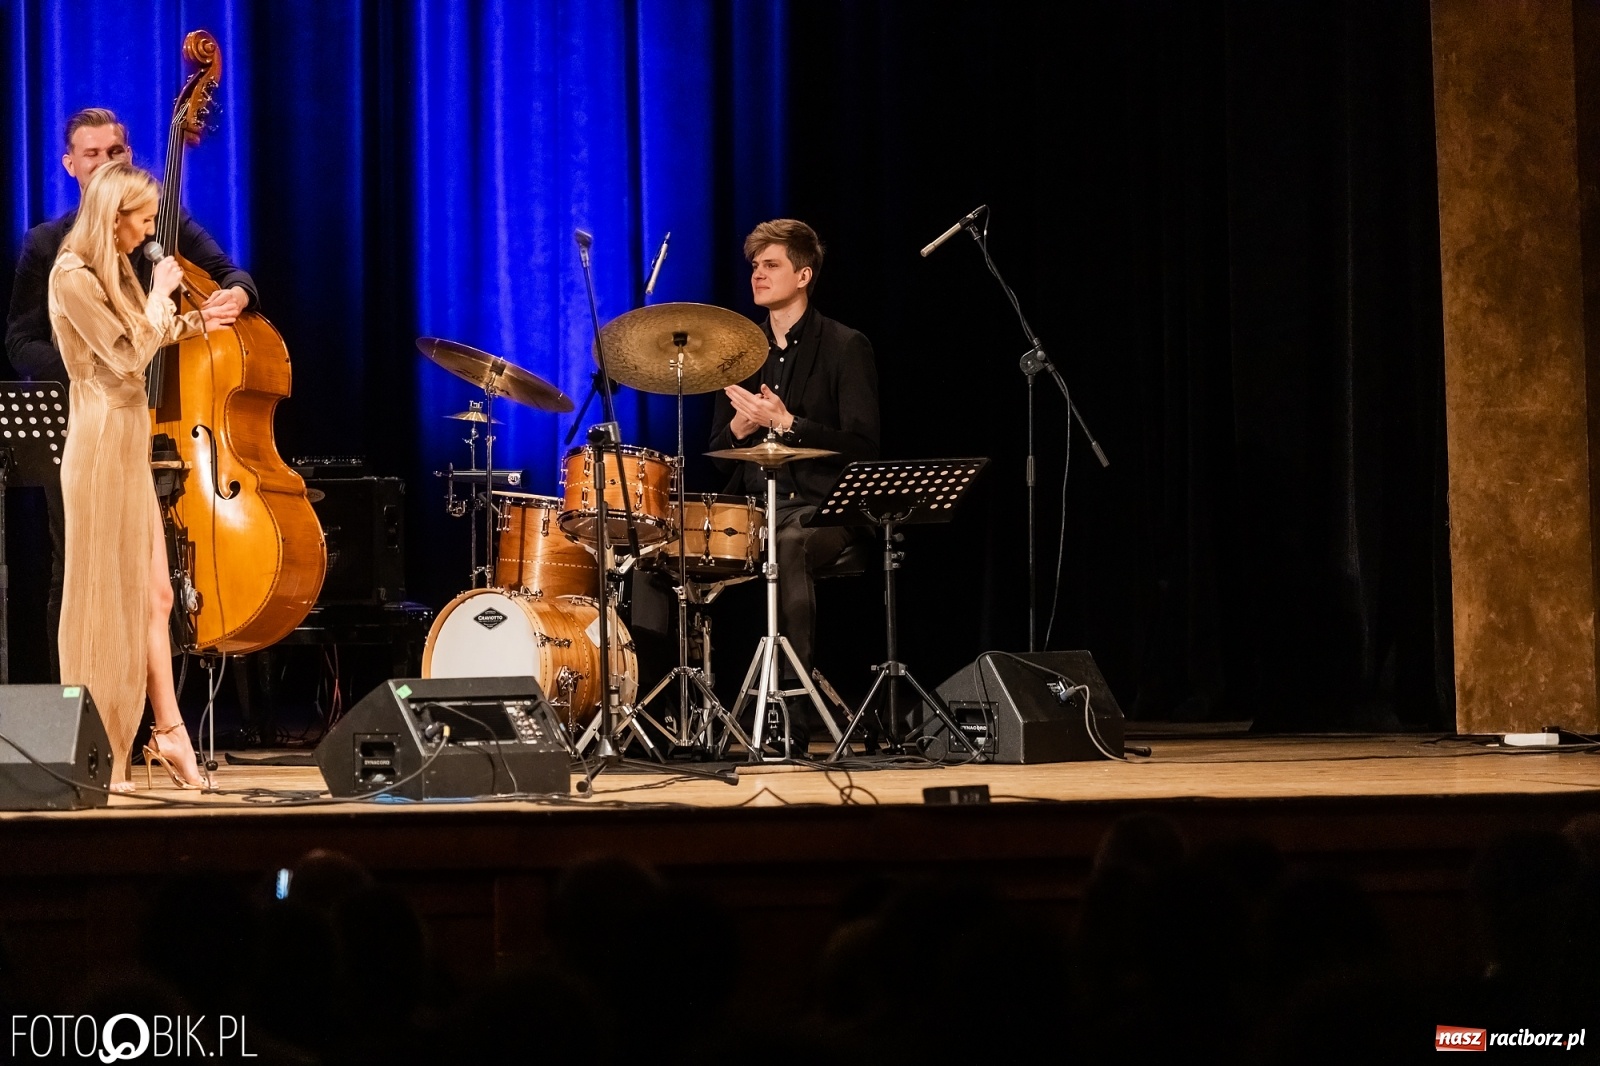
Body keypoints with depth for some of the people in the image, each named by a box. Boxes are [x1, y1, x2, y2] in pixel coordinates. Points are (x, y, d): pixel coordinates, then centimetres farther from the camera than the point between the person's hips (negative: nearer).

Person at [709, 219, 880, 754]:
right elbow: (718, 449, 18)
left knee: (791, 545, -38)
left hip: (823, 507, -6)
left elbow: (861, 446, -10)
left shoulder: (845, 347, -1)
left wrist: (784, 422, -18)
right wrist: (740, 425, -6)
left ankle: (791, 719, -38)